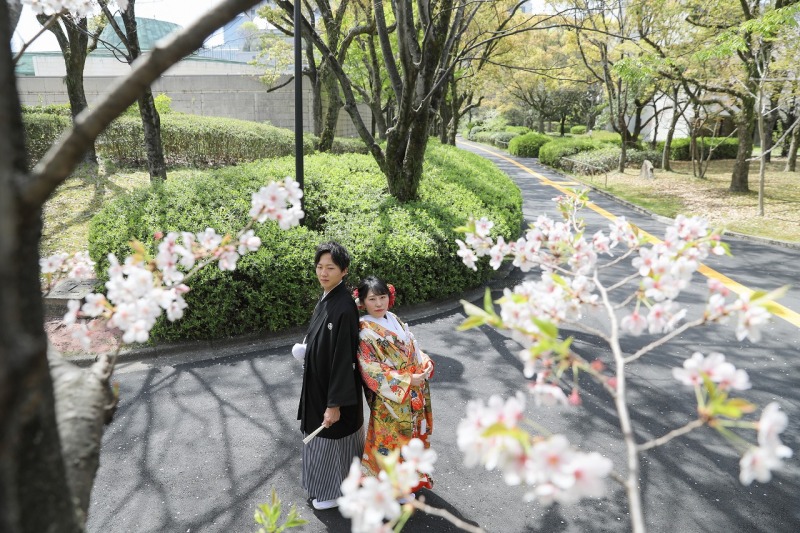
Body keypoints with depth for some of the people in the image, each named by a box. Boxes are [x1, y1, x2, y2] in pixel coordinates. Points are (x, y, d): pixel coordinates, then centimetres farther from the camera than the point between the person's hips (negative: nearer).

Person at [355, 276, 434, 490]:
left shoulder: (394, 320, 3)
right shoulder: (365, 332, -18)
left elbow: (413, 347, 10)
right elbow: (372, 371, -20)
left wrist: (425, 365, -10)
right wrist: (407, 380, -21)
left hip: (414, 392, 7)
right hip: (390, 397, -7)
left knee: (412, 433, 20)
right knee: (391, 439, 7)